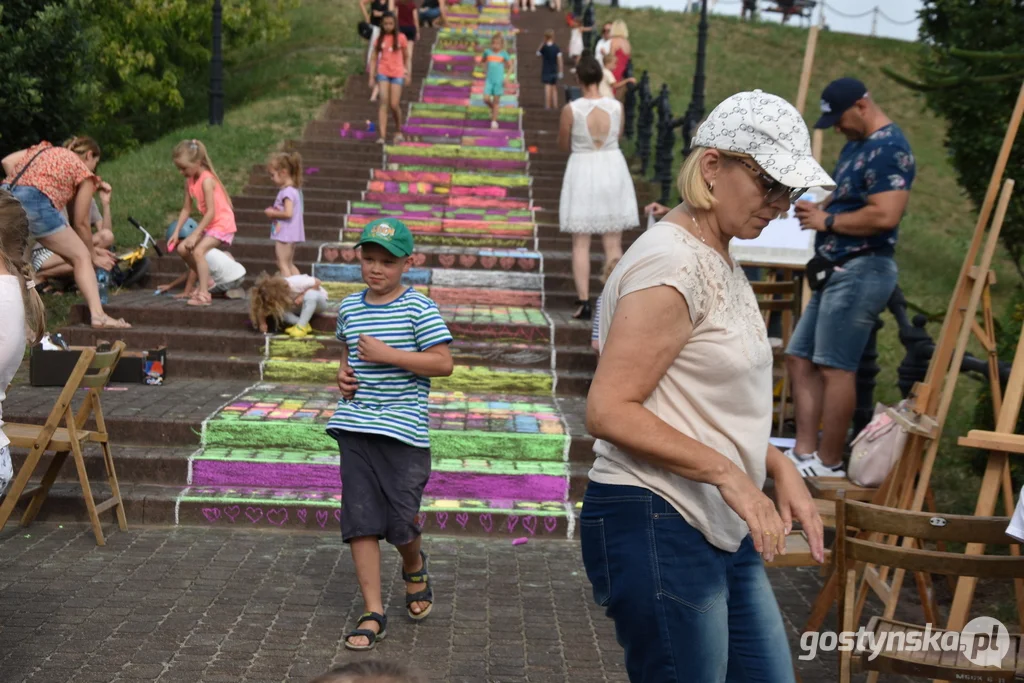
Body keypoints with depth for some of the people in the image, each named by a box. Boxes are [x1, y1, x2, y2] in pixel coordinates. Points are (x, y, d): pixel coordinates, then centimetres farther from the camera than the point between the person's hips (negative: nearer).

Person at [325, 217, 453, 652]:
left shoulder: (418, 309, -6)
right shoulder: (350, 307, 11)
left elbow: (443, 363, -11)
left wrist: (387, 355, -17)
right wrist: (343, 374, 8)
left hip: (403, 431, -4)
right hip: (355, 426, 5)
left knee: (400, 521, -2)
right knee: (360, 520, 1)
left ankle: (415, 569, 33)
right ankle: (373, 614, 9)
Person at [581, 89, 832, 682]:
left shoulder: (720, 261, 14)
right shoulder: (672, 262, -16)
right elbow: (609, 411, -22)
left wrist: (779, 467, 8)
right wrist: (727, 471, -24)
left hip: (724, 531, 10)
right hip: (658, 528, -10)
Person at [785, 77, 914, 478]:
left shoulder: (889, 149, -15)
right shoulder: (857, 144, 17)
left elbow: (885, 215, -25)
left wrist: (827, 221, -14)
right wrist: (816, 208, 5)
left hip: (863, 271, -11)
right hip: (840, 270, 11)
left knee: (835, 368, -9)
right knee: (800, 358, 10)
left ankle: (828, 465, -2)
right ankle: (804, 452, 13)